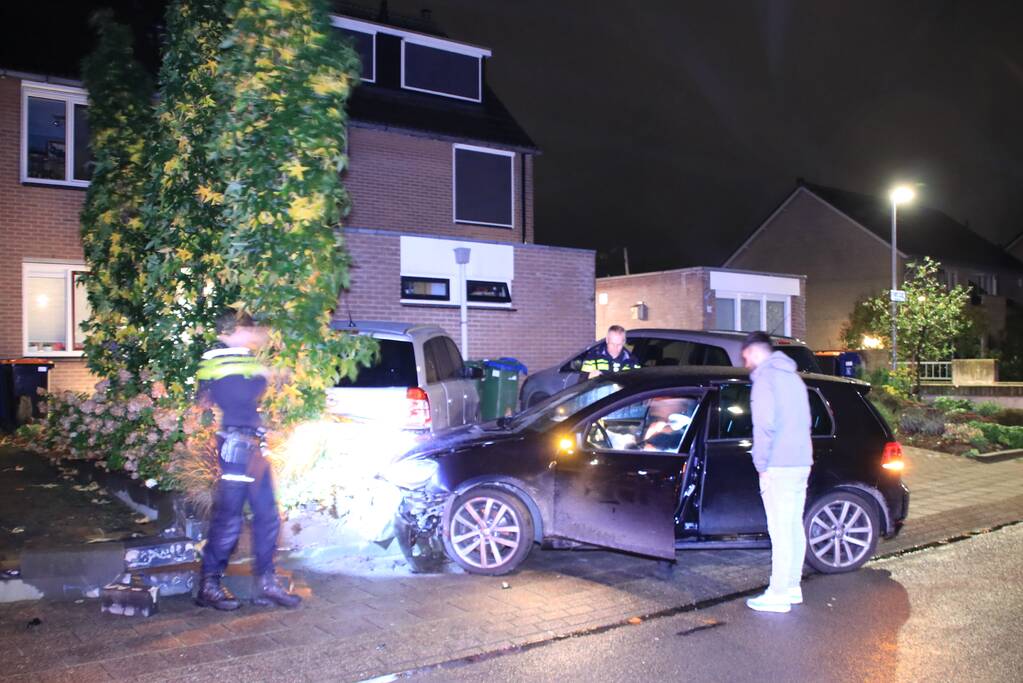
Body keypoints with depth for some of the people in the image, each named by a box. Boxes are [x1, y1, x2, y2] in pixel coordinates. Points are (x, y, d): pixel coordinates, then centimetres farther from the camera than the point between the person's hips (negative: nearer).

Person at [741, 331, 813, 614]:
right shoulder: (793, 377, 19)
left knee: (780, 531, -5)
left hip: (779, 466, -9)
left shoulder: (765, 378, -8)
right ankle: (793, 587, 22)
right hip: (802, 463, 9)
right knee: (795, 527, 14)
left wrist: (762, 465, -11)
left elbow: (765, 425, -17)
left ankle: (778, 595, -1)